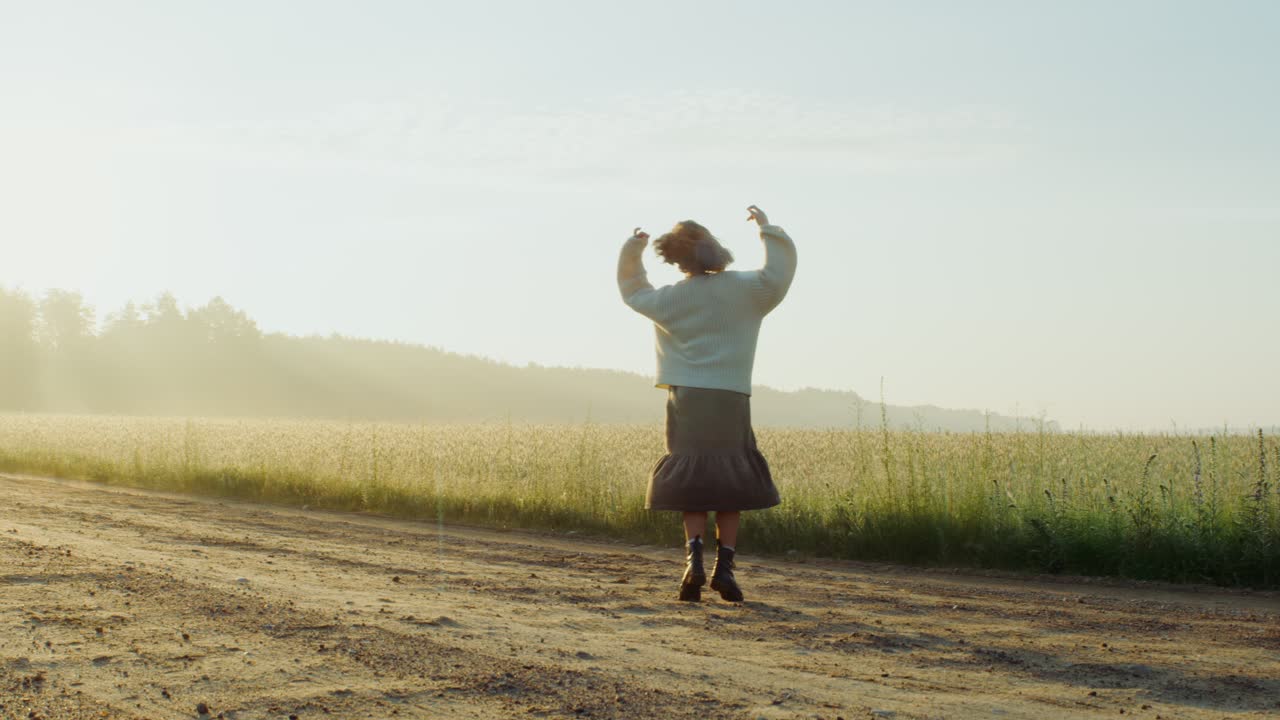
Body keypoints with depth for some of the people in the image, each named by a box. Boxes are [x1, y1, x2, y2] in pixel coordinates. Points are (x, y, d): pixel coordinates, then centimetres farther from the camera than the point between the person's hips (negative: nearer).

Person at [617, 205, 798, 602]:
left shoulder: (669, 299, 4)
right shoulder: (744, 289, -2)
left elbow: (633, 291, 22)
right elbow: (780, 272, 11)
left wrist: (631, 252, 19)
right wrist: (768, 230, 17)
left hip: (686, 398, 1)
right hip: (731, 399, -1)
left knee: (692, 483, 5)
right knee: (731, 484, 5)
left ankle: (693, 555, -12)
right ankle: (724, 565, -3)